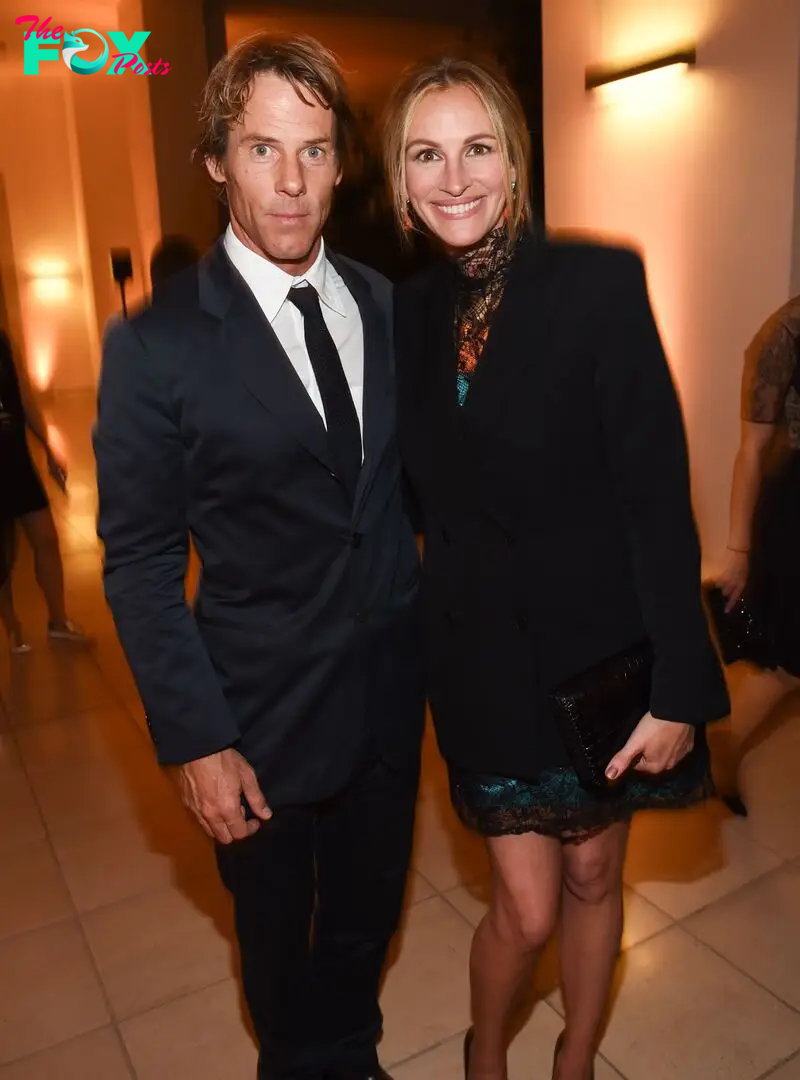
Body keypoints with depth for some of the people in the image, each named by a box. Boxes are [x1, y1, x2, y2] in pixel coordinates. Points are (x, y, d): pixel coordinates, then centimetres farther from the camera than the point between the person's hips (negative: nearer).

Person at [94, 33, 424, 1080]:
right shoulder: (157, 344, -14)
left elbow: (411, 481, 7)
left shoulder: (386, 306, 0)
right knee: (279, 944, 21)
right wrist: (195, 739, -14)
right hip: (264, 716, -4)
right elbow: (140, 563, -11)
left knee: (366, 921, 25)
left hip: (390, 691, 4)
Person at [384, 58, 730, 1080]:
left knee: (592, 875, 18)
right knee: (526, 907, 9)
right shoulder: (408, 311, 1)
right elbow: (428, 497, 7)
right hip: (482, 654, 2)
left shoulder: (598, 282, -12)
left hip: (600, 643, -1)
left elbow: (657, 496, -15)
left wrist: (680, 687, -16)